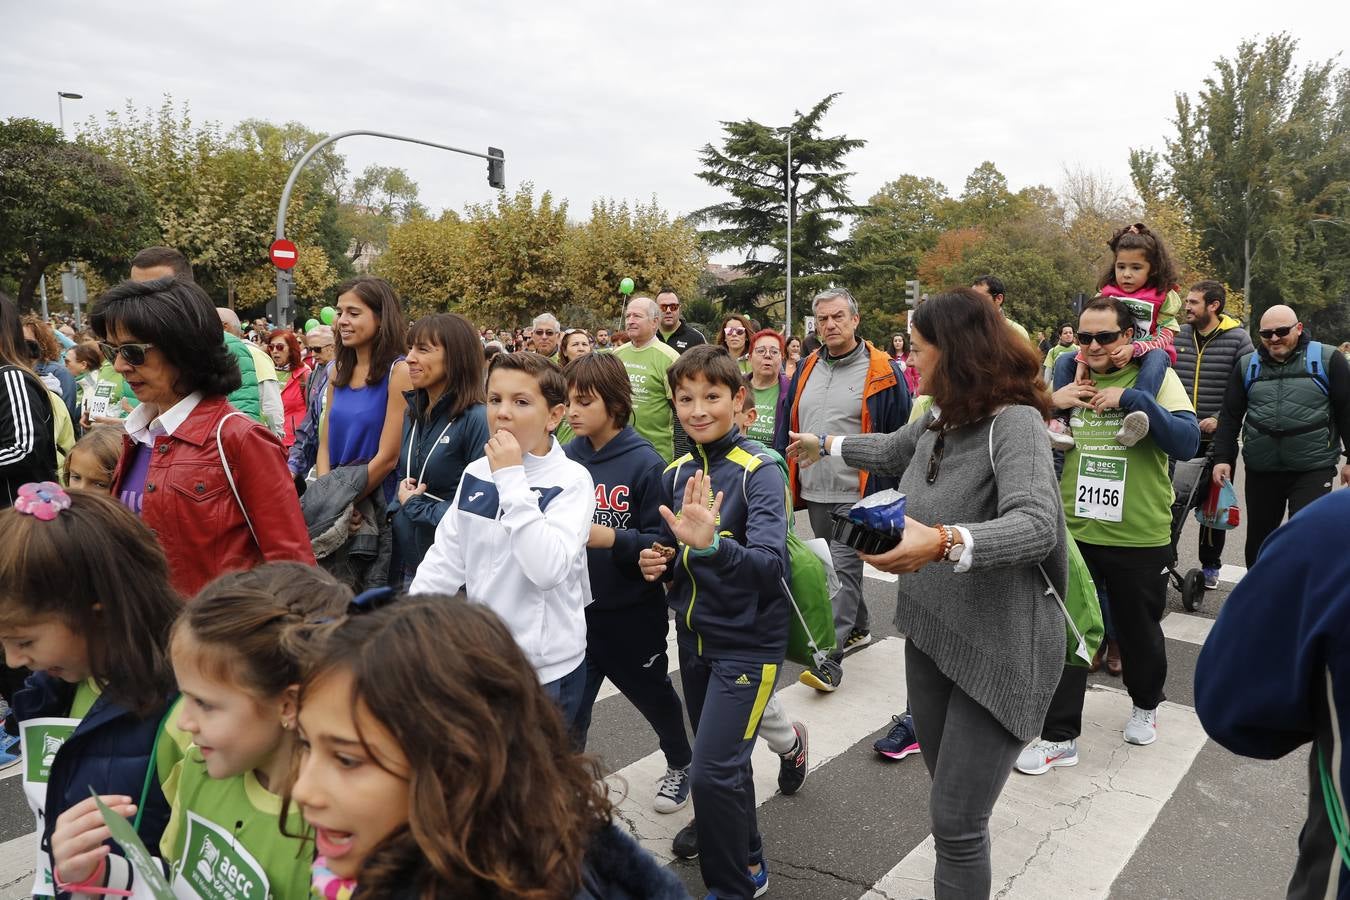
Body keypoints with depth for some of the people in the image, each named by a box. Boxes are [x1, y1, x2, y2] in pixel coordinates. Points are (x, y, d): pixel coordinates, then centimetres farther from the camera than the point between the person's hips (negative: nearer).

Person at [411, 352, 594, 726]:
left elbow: (548, 569, -27)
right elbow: (444, 557, 9)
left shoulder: (572, 481, -13)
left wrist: (513, 480, -26)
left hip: (546, 669, -5)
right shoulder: (475, 474, 4)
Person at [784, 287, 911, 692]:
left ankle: (828, 662, -6)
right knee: (832, 565, 19)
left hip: (858, 494, -6)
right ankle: (859, 628, 39)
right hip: (814, 491, 7)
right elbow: (788, 426, 15)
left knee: (843, 571, -8)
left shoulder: (882, 372, -8)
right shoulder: (807, 369, 9)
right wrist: (785, 478, 12)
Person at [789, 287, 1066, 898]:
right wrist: (826, 446, 42)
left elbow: (1036, 525, -35)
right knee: (947, 794, 19)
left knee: (956, 821, -3)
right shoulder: (938, 418, 5)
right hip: (931, 632, 8)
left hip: (1001, 648, -8)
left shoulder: (1013, 420, -20)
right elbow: (891, 451, 27)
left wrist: (942, 542, -50)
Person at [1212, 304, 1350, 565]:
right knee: (1258, 537, 14)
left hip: (1313, 469, -3)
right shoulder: (1247, 365, 8)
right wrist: (1223, 458, 0)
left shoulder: (1327, 359, 0)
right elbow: (1230, 416, 8)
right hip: (1260, 470, 3)